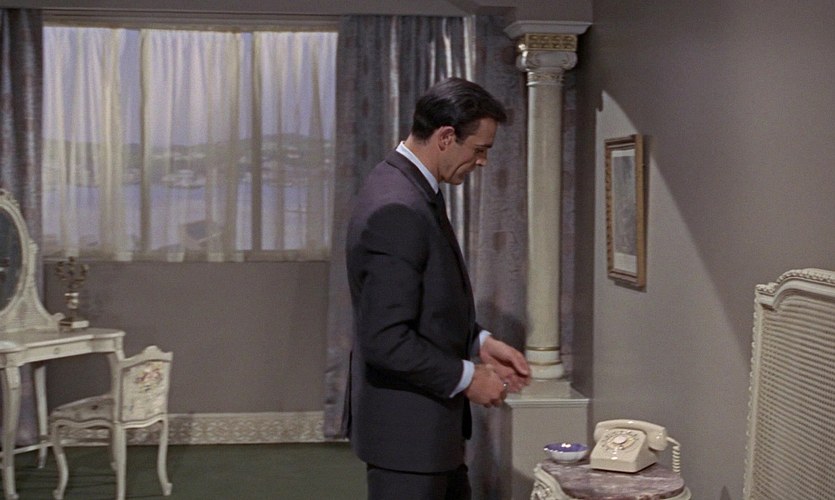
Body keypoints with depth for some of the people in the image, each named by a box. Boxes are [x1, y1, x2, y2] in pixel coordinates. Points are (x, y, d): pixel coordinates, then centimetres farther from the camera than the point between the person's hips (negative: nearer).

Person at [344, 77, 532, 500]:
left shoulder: (409, 186, 6)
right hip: (405, 430, -10)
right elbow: (385, 339, -28)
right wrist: (466, 377, -17)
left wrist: (480, 342, 6)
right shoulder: (397, 210, -25)